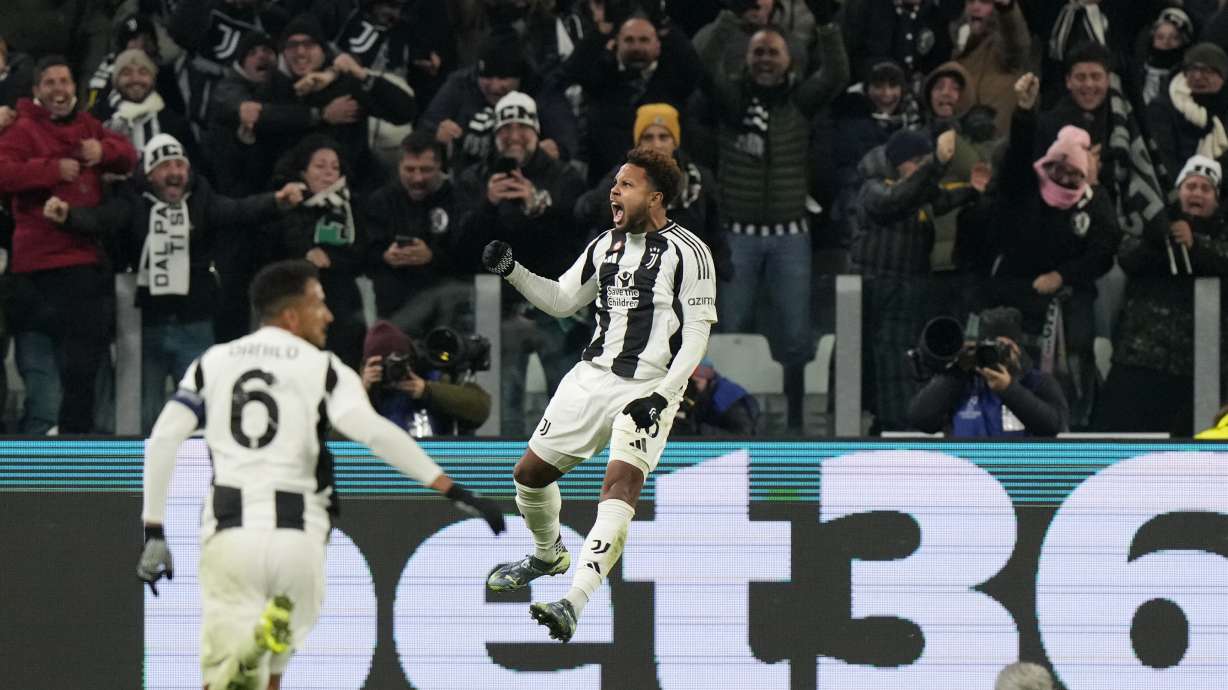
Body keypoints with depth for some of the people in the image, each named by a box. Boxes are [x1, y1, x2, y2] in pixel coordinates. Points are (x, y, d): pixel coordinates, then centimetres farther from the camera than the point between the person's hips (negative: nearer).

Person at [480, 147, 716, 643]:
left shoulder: (687, 252, -8)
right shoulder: (606, 245, 12)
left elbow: (697, 335, -10)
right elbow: (561, 301, 20)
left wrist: (660, 396, -18)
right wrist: (512, 272, 4)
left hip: (650, 390, -7)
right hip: (593, 375, 7)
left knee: (620, 484, -25)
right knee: (530, 472, 10)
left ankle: (573, 605, -36)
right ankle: (549, 555, 41)